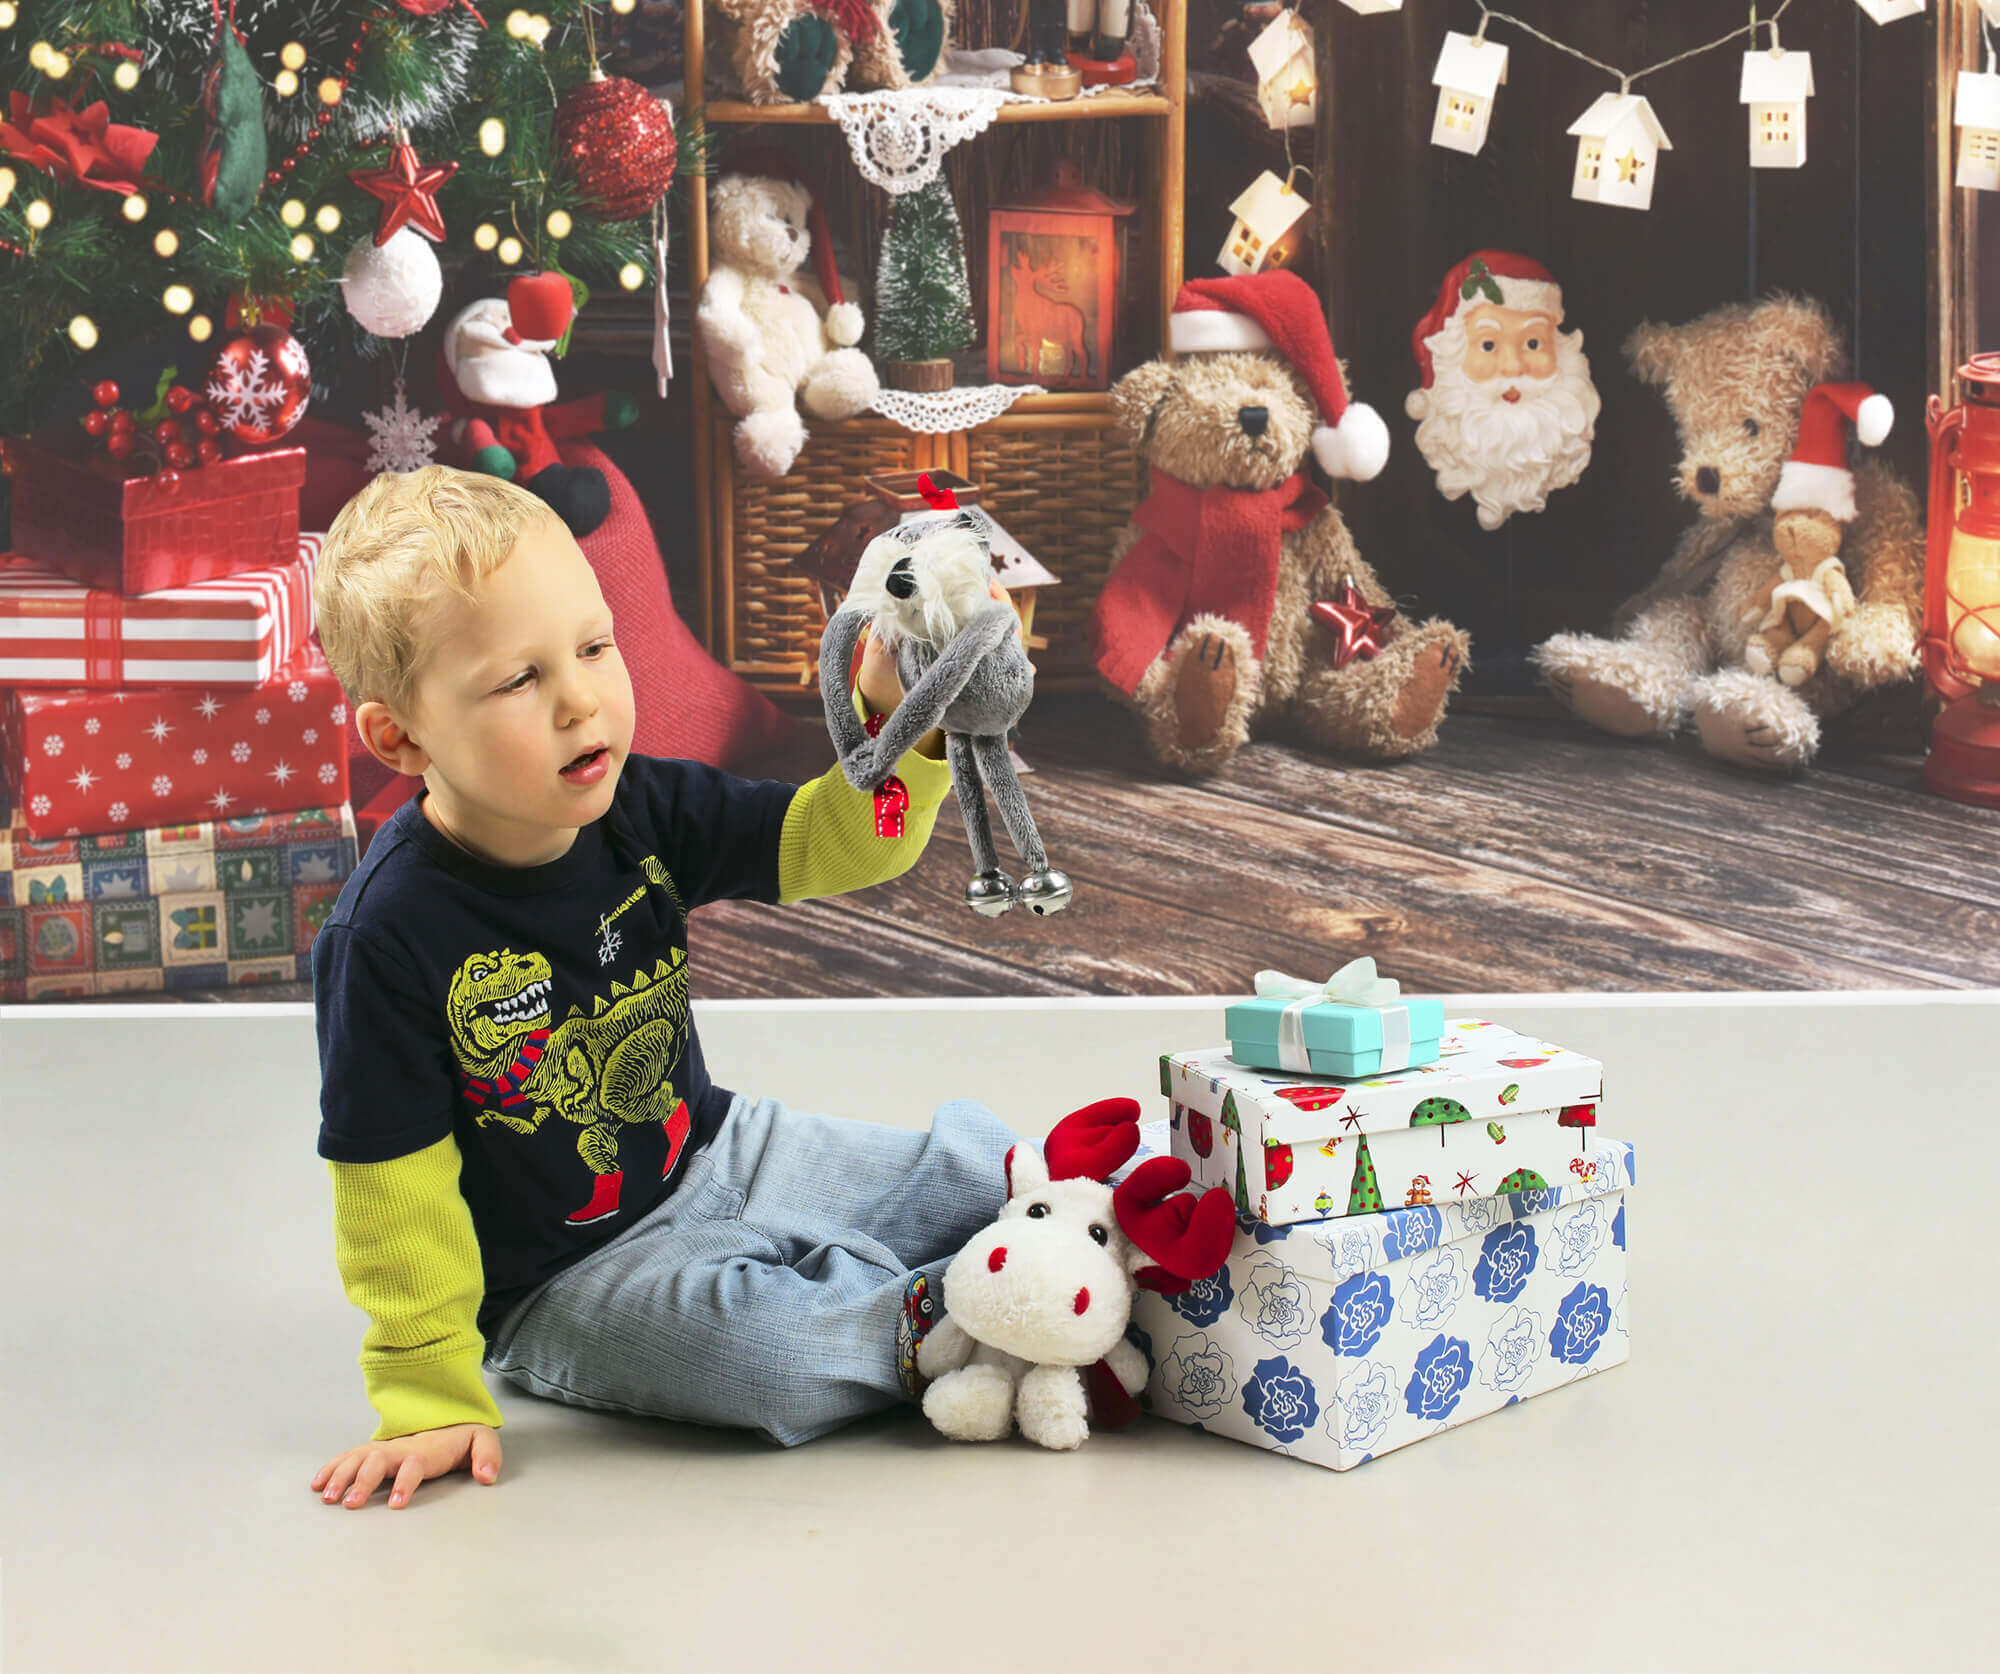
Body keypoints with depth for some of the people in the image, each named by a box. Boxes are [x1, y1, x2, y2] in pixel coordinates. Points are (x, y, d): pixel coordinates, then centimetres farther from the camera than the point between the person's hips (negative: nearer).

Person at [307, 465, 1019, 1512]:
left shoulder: (640, 810, -9)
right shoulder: (387, 939, -26)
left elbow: (829, 843, -4)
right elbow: (394, 1191, -20)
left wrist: (895, 719, -24)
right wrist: (432, 1394, -17)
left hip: (723, 1153, 7)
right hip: (568, 1283, -6)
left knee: (981, 1166, 4)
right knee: (770, 1348, -32)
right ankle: (923, 1326, -9)